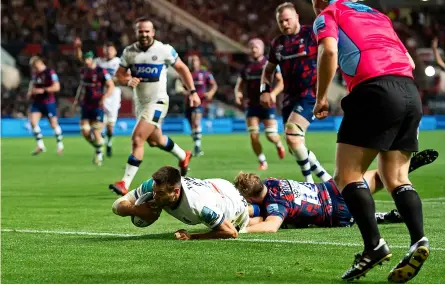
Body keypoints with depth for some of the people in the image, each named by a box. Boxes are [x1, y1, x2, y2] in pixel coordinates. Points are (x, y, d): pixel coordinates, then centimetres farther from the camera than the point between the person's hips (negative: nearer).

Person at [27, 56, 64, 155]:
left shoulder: (50, 73, -14)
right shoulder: (35, 73, 9)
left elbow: (56, 87, -20)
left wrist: (42, 90, -21)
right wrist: (30, 91, 8)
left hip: (48, 102, -6)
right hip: (37, 102, 6)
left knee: (54, 124, 3)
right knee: (33, 121, -10)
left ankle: (60, 145, 20)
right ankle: (40, 145, -1)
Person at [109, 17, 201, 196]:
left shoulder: (164, 50, -11)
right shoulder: (129, 52, -1)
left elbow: (182, 69, 1)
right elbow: (119, 75, 5)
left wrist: (192, 91, -2)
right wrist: (128, 81, -18)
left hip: (157, 102, -6)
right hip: (140, 102, 6)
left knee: (137, 139, -19)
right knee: (155, 140, 23)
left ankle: (125, 183, -19)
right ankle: (183, 156, 52)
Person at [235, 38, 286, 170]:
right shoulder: (246, 66, 10)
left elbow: (280, 82, -7)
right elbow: (240, 84, 14)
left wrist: (273, 93, -26)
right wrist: (238, 93, -10)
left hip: (267, 105, -3)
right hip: (252, 105, 3)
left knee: (271, 135, -8)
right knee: (254, 136, -7)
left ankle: (279, 144, 29)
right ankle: (263, 162, 8)